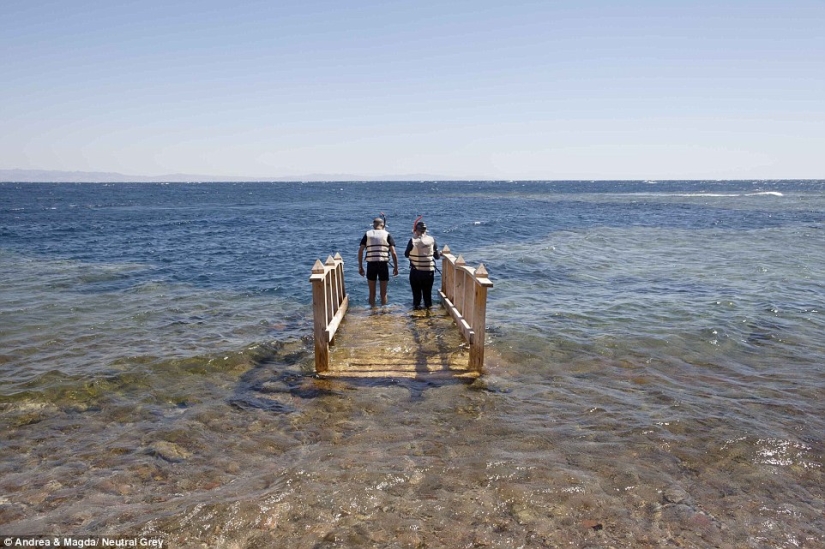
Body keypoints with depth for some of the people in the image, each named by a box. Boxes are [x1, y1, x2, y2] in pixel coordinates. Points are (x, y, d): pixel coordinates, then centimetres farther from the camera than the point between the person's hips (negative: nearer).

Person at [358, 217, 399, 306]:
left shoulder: (367, 234, 8)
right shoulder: (387, 235, 5)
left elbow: (360, 251, 2)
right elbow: (393, 253, -2)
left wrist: (360, 266, 6)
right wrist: (396, 267, 5)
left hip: (371, 265, 1)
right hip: (383, 265, -1)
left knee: (372, 292, 12)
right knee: (383, 293, 10)